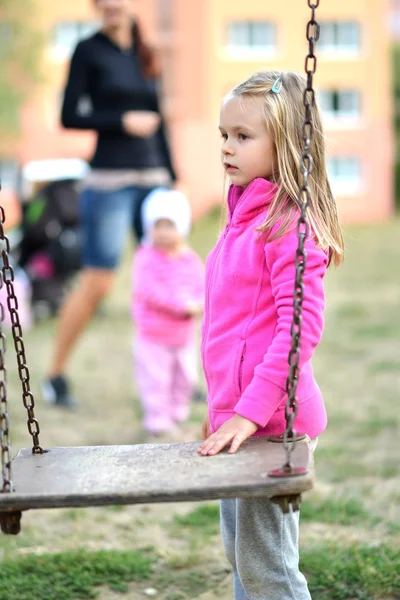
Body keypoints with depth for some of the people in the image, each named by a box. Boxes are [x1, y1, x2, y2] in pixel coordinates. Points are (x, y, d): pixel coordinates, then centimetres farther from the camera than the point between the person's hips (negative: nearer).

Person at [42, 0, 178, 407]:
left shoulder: (144, 55, 14)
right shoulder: (88, 51, -2)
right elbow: (69, 117, -7)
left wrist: (172, 179, 15)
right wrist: (122, 121, -14)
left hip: (152, 179, 6)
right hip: (110, 181, -5)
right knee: (96, 284, -5)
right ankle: (56, 375, 9)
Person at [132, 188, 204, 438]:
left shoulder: (191, 260, 2)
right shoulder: (146, 259, -15)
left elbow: (203, 287, 2)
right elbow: (149, 291, -24)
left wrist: (198, 305, -22)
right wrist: (182, 304, -26)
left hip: (185, 335, 6)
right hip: (154, 335, -5)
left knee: (186, 378, 16)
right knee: (155, 380, -3)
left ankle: (177, 414, 34)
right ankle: (158, 420, 8)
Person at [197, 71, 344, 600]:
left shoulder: (289, 224, -16)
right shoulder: (245, 216, 13)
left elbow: (302, 326, -23)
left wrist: (250, 411, -24)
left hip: (270, 420, -10)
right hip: (238, 413, 10)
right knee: (240, 555, 20)